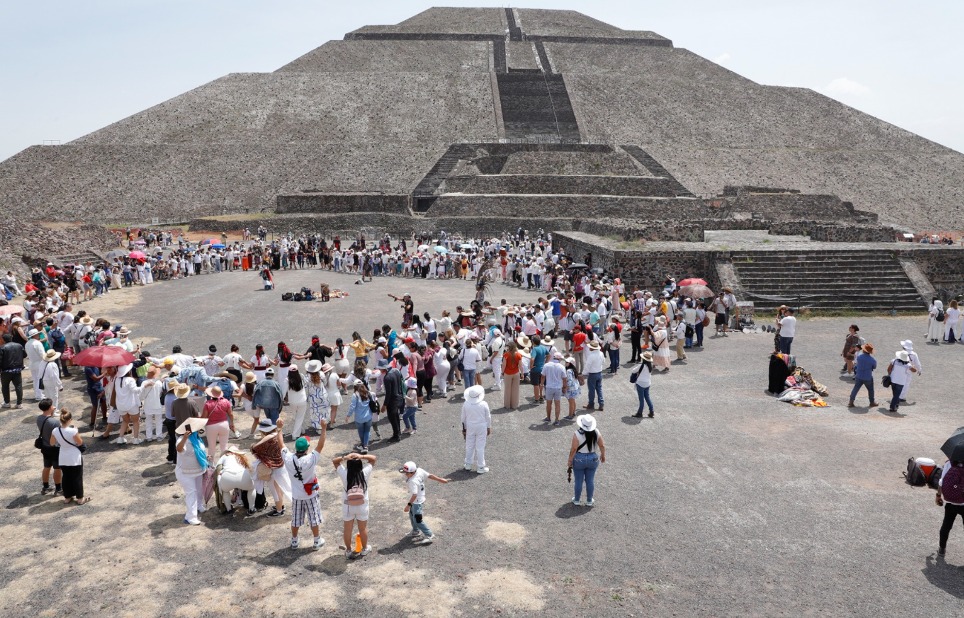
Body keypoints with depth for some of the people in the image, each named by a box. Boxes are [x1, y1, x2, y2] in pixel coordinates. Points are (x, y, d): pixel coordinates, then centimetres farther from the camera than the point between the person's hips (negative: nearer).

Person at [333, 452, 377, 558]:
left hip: (348, 507, 0)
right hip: (362, 507, 0)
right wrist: (362, 456, -25)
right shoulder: (364, 473, -21)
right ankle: (364, 549, 40)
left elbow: (334, 461, -8)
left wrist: (344, 457, -25)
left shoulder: (344, 474, -21)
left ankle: (349, 551, 36)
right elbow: (374, 458, -10)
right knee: (363, 529, 21)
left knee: (347, 530, 20)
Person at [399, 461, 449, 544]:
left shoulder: (413, 481, -34)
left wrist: (409, 505, -37)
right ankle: (416, 531, 46)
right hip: (415, 501, 10)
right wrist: (440, 480, 2)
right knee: (412, 516, 26)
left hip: (417, 501, -10)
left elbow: (414, 494, -37)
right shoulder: (419, 470, -13)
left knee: (418, 520, 0)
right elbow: (430, 475, -6)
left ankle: (429, 536, 11)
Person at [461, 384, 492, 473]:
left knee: (469, 446, 17)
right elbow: (488, 417, -6)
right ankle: (480, 467, 14)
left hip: (470, 427, 2)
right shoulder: (484, 404, -17)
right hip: (481, 427, -2)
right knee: (480, 447, 7)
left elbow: (463, 418, -2)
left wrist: (464, 428, 12)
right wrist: (489, 427, 9)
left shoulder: (465, 405, -13)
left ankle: (468, 464, 30)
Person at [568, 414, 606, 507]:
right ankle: (589, 501, 25)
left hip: (579, 459, -3)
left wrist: (570, 460, -7)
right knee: (590, 480, 13)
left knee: (579, 480, 10)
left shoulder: (577, 434, -19)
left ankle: (577, 500, 25)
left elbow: (574, 449, -18)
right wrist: (603, 455, 16)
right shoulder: (596, 433, -7)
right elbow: (602, 446, 0)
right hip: (593, 459, 3)